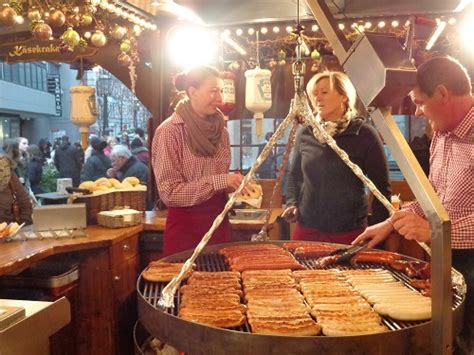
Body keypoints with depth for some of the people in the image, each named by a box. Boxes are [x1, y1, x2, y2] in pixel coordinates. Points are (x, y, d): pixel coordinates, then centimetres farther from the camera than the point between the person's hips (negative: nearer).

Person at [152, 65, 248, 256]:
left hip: (219, 221, 6)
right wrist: (219, 182, -22)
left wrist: (236, 185, -4)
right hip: (186, 225, -6)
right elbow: (169, 192, -17)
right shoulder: (170, 131, -13)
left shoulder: (220, 130, 6)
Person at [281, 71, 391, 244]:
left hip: (349, 231, -3)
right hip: (306, 229, 3)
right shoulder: (304, 133, 4)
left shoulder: (364, 134, -5)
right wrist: (291, 203, 2)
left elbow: (381, 186, -2)